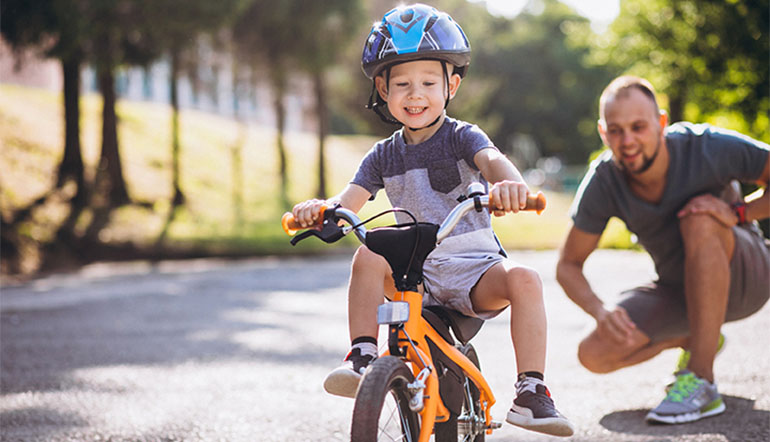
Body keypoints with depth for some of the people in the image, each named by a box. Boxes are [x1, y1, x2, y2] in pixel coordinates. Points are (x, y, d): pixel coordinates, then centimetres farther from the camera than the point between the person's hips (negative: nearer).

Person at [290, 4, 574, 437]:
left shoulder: (462, 136, -4)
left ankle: (531, 391, -24)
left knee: (523, 279, -31)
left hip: (474, 265, -2)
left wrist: (510, 183, -52)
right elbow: (348, 201, -4)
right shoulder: (384, 155, 7)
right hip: (415, 271, 2)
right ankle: (362, 358, -21)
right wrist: (319, 208, -30)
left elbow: (491, 159, -26)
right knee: (369, 256, -27)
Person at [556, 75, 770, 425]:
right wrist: (600, 311, -29)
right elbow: (568, 265, -10)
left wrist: (737, 212, -34)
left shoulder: (707, 147, -27)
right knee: (594, 355, -14)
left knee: (699, 221, -35)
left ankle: (701, 383, -31)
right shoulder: (603, 181, -18)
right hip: (679, 290, 4)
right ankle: (696, 340, 16)